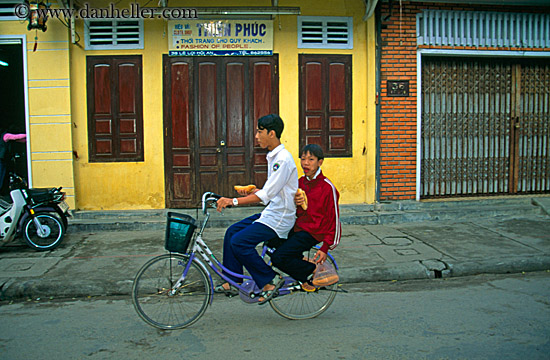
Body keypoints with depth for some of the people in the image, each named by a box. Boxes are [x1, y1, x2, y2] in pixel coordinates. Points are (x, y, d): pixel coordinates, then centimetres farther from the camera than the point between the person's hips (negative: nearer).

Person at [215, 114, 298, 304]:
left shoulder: (283, 159, -20)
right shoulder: (273, 156, 12)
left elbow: (267, 194, -26)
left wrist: (234, 201, -28)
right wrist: (250, 192, 7)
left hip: (280, 218, -10)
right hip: (270, 213, 10)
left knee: (239, 242, -17)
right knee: (232, 232, 7)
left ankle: (270, 279, -3)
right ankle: (232, 282, 14)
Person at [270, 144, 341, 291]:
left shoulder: (327, 187, -12)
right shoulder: (300, 182, 9)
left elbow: (334, 218, -10)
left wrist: (326, 247, -11)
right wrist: (295, 203, -8)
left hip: (312, 232, -8)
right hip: (297, 228, 8)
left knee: (278, 258, -20)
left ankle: (313, 270, -1)